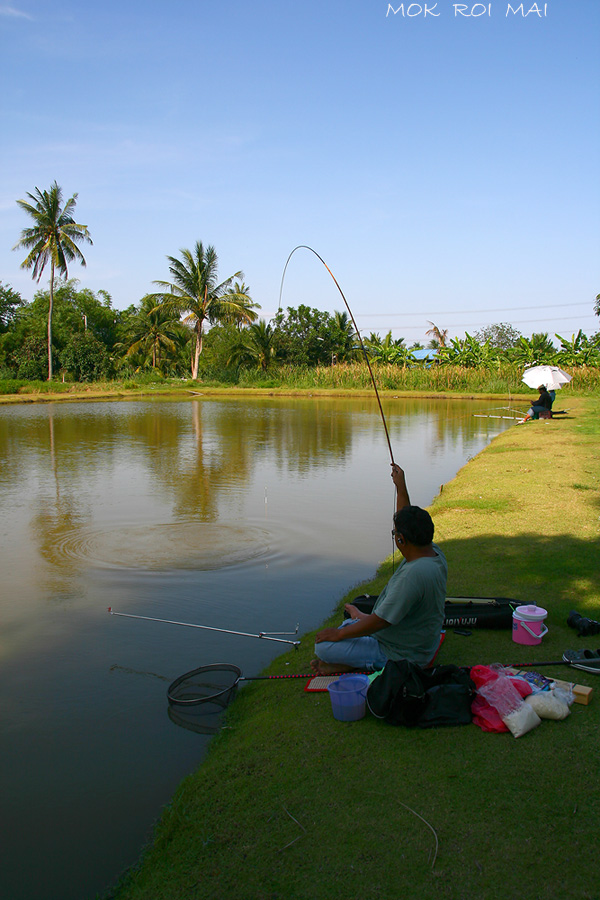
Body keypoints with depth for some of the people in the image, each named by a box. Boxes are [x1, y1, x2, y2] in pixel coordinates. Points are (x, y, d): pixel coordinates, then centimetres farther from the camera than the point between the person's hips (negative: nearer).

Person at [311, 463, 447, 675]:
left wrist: (338, 633, -17)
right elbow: (408, 522, 15)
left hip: (400, 655, -10)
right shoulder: (434, 552, -7)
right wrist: (400, 487, 20)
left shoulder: (414, 574, -35)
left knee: (323, 646, -11)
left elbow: (380, 622, -29)